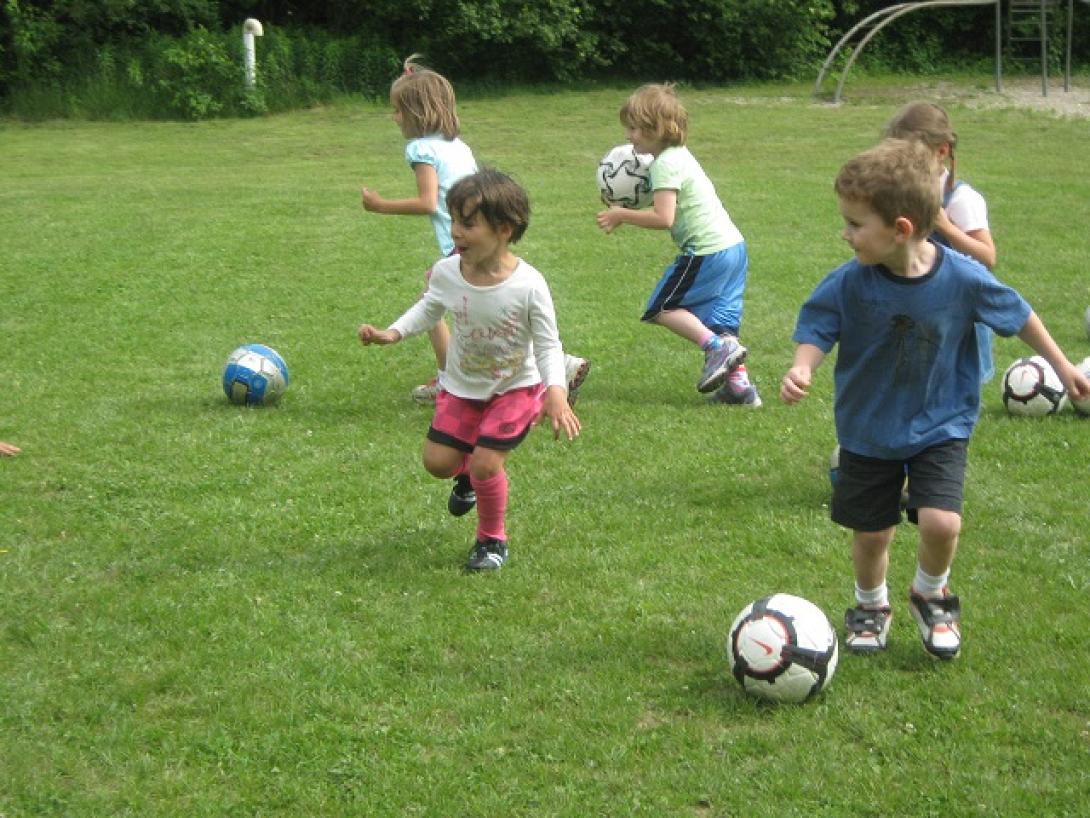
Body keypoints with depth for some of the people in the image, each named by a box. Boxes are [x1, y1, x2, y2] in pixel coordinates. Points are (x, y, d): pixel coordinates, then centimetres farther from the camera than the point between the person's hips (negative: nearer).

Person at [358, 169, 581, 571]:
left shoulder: (528, 285, -26)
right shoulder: (446, 272, -15)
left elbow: (548, 344, -18)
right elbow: (429, 309, 7)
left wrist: (556, 393, -32)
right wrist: (393, 332, -8)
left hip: (516, 387, -4)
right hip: (462, 385, 4)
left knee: (485, 462, -16)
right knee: (437, 461, 0)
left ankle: (493, 540, 11)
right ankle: (468, 473, 40)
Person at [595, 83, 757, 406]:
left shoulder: (665, 164, -13)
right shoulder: (680, 155, 18)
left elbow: (663, 218, -20)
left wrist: (622, 215, -10)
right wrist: (626, 214, 17)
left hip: (708, 251, -10)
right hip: (734, 246, 10)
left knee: (663, 308, 0)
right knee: (720, 318, 12)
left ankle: (717, 347, -13)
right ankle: (739, 383, 5)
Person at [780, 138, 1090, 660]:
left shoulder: (963, 279, -20)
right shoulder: (850, 283, -18)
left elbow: (1017, 316, -4)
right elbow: (816, 330, -8)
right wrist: (801, 369, -31)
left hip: (940, 427, -1)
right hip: (868, 431, 2)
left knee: (941, 523, -17)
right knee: (870, 534, 9)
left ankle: (931, 595, 16)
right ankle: (871, 607, 41)